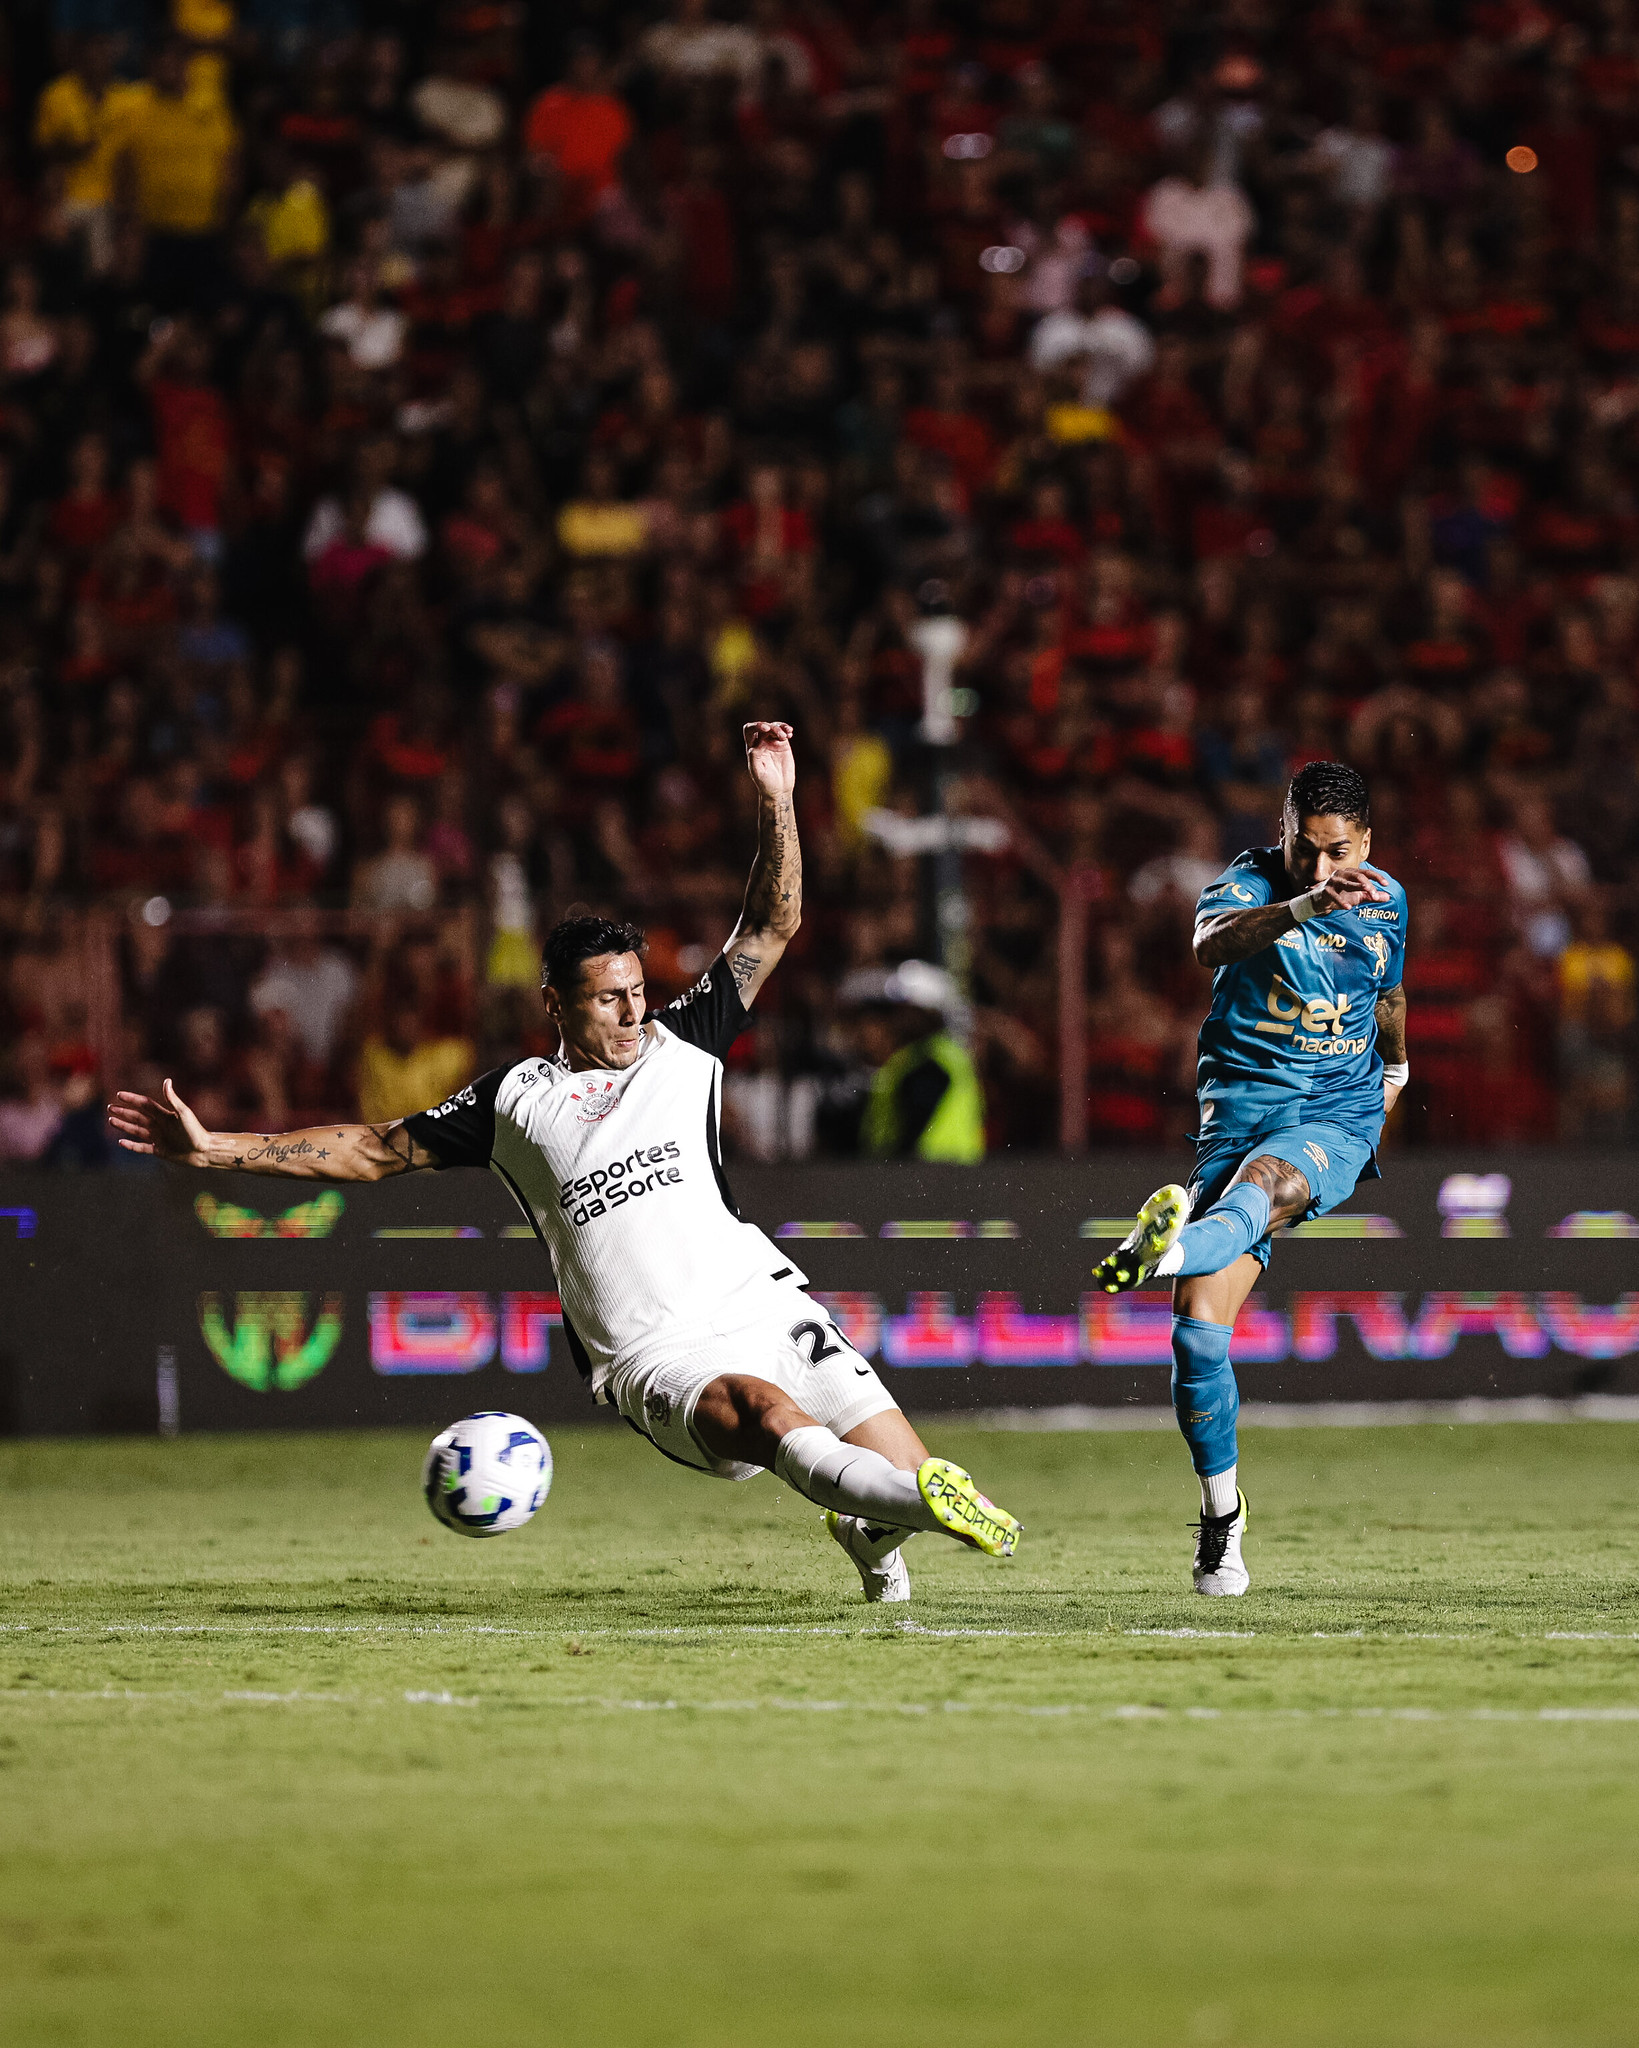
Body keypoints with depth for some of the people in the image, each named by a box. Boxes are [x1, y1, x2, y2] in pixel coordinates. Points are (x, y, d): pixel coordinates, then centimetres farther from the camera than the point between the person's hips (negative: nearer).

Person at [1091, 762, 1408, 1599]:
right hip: (1239, 1110, 0)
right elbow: (1212, 942, -32)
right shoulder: (1253, 880, -7)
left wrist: (1394, 1066, 46)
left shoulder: (1385, 902, 6)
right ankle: (1221, 1520, 5)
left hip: (1336, 1119, 0)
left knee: (1261, 1184, -38)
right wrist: (1302, 907, -49)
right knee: (1197, 1329, -11)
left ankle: (1164, 1249, -70)